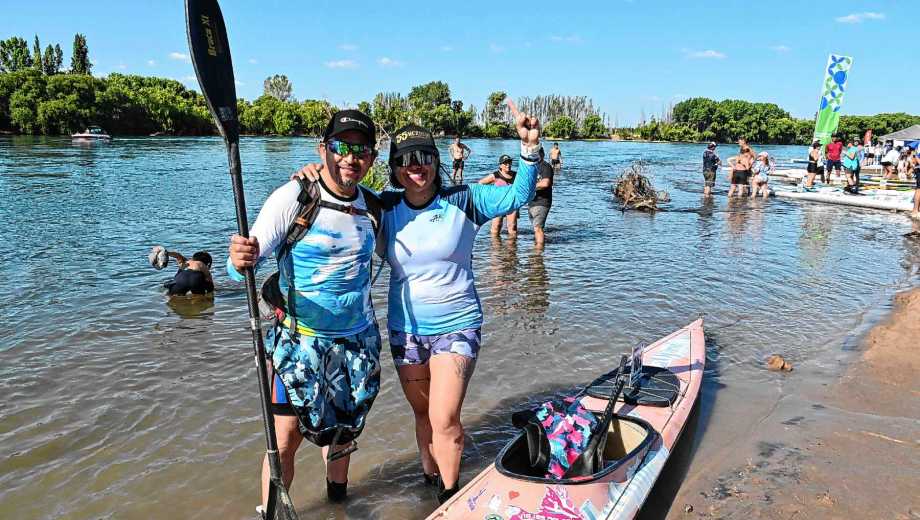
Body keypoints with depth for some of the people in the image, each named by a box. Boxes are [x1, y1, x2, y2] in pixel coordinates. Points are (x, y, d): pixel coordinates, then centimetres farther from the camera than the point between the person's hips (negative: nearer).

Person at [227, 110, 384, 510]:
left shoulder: (373, 204, 0)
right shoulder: (293, 198, -14)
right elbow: (241, 266, -19)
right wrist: (242, 261, -41)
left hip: (359, 341, 4)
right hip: (301, 341, -4)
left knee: (343, 430, 19)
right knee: (285, 440, -2)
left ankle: (338, 498, 42)